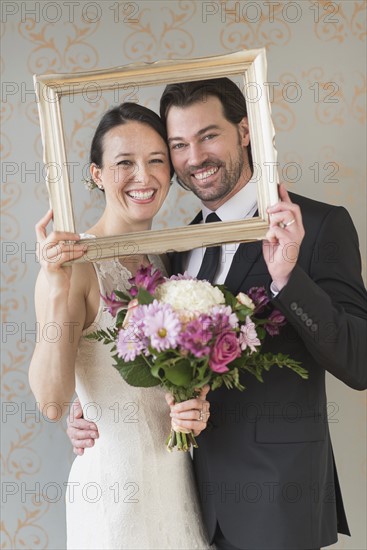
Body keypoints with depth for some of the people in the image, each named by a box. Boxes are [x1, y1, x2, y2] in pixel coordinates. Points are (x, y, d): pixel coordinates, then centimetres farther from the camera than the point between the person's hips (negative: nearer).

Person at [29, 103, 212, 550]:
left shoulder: (166, 258, 3)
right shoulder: (72, 263, -15)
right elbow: (52, 402, -22)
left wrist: (196, 408, -5)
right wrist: (57, 293, -31)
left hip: (179, 476, 6)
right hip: (112, 481, -6)